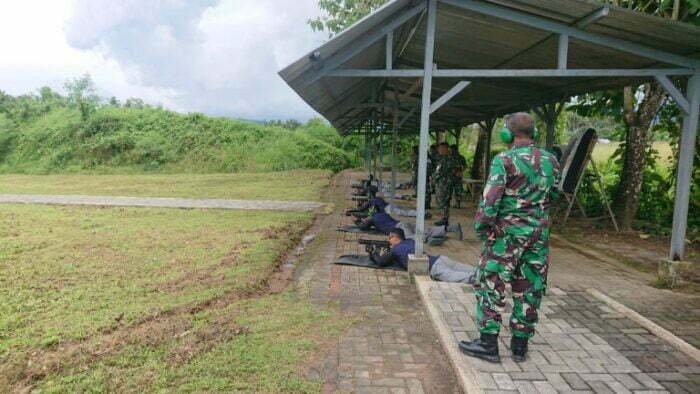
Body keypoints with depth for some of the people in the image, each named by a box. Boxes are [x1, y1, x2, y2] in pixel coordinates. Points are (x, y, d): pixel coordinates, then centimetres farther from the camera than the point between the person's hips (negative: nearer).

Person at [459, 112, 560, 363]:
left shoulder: (505, 161, -13)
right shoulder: (551, 161, 5)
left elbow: (490, 200, -18)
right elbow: (553, 196, 14)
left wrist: (479, 227, -7)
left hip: (506, 234, -5)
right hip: (539, 234, 6)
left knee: (491, 286, 4)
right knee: (529, 289, 12)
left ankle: (488, 344, 8)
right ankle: (520, 345, 22)